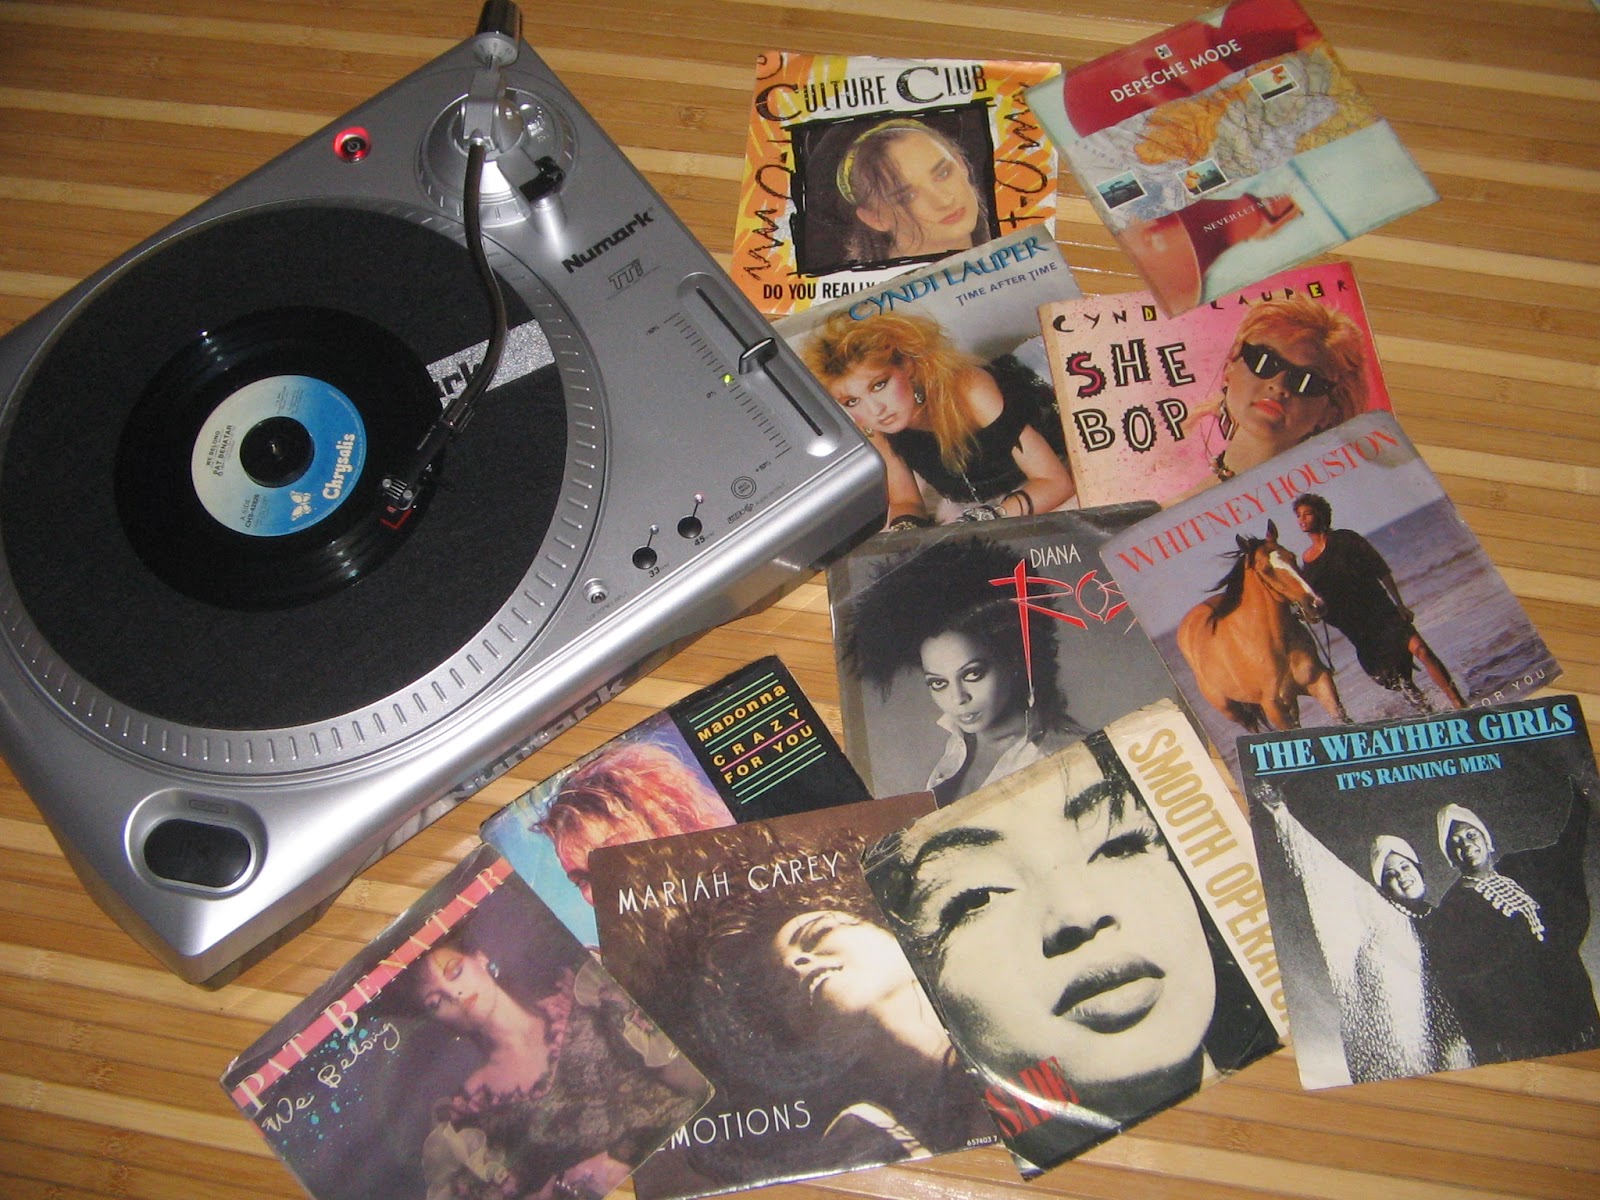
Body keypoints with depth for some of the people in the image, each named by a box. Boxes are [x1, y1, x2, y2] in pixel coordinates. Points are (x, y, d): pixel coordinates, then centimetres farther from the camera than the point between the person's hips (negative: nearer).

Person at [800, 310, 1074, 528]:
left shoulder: (967, 391, -31)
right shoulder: (873, 430, -16)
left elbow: (1056, 481, -28)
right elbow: (906, 502, -3)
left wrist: (987, 521, -42)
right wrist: (904, 527, -28)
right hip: (972, 510, 4)